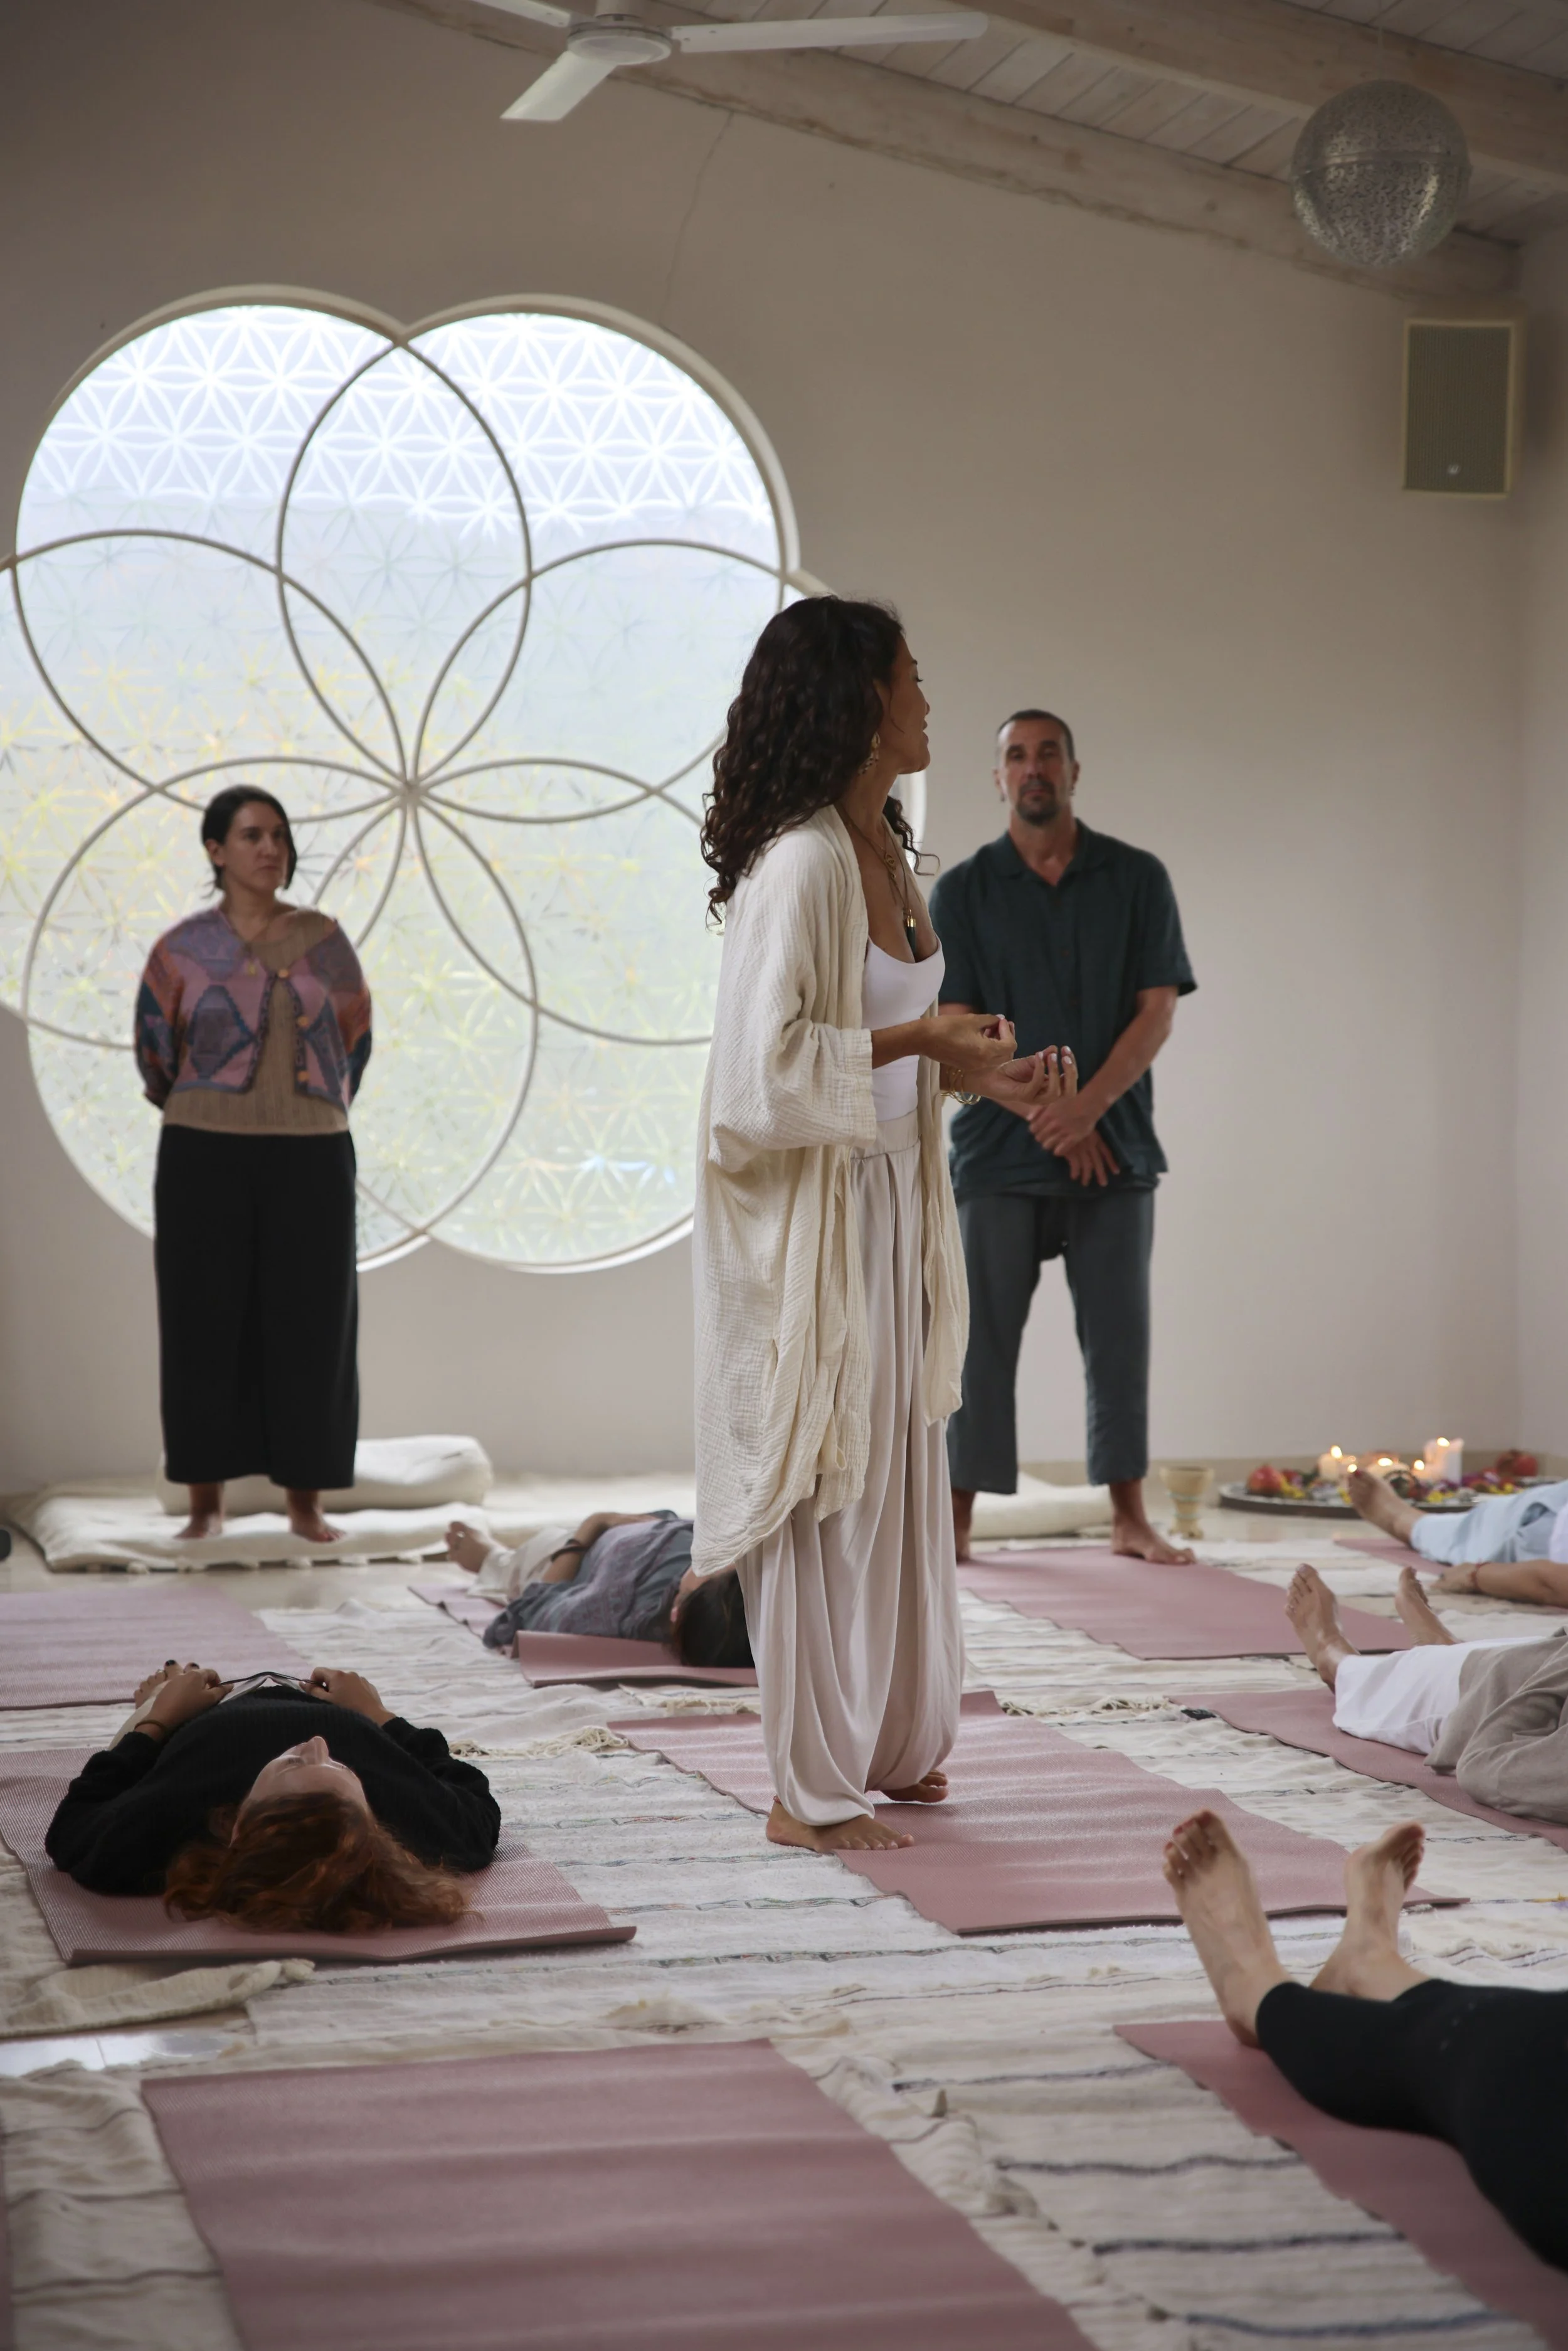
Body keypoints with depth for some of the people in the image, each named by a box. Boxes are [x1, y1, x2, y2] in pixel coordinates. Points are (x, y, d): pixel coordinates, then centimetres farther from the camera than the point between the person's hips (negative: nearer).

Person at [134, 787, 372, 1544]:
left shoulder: (323, 940, 5)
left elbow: (355, 1035, 15)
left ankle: (306, 1503, 9)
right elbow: (155, 1053, 11)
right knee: (206, 1321, 0)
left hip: (311, 1154, 1)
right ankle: (206, 1502, 9)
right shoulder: (182, 951, 1)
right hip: (206, 1155, -1)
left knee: (309, 1321, 1)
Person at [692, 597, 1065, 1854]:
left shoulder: (884, 852, 10)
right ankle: (812, 1790, 8)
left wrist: (974, 1068, 5)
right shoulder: (800, 862, -19)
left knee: (898, 1472, 16)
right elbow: (768, 1062, -23)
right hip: (813, 1213, -9)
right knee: (824, 1488, -2)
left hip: (893, 1202, 9)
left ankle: (892, 1746, 29)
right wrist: (913, 1040, -15)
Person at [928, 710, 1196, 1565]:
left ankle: (1129, 1517, 13)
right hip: (998, 1151, -1)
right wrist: (1043, 1115, -13)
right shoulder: (962, 892, 2)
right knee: (981, 1337, 1)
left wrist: (1087, 1107, -15)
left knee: (1118, 1335, 5)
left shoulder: (1137, 879, 4)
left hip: (1114, 1149, 1)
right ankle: (956, 1520, 8)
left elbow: (1157, 1012, -1)